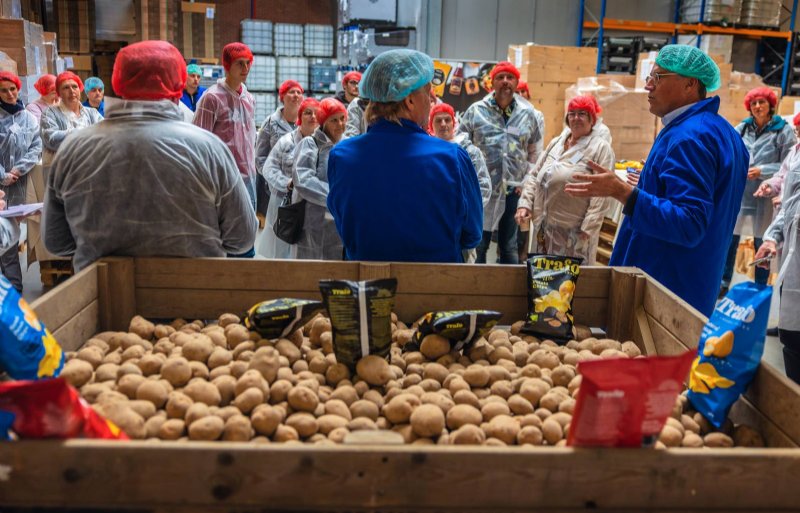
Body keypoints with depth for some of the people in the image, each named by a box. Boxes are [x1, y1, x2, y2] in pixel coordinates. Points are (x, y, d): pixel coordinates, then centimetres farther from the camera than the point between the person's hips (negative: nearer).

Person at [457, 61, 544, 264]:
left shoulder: (530, 115, 5)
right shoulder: (475, 111, 0)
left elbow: (535, 154, 12)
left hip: (514, 191, 2)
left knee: (509, 249, 12)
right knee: (477, 246, 5)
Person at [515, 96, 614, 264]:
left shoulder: (601, 148, -6)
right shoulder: (556, 142, 15)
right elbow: (535, 176, 17)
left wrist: (588, 228, -18)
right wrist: (525, 204, 4)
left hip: (574, 231, -6)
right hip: (545, 225, 6)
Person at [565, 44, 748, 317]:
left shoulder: (689, 136, -21)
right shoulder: (721, 131, 12)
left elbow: (688, 225, -29)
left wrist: (621, 191, -34)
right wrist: (649, 188, 24)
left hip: (663, 289, -11)